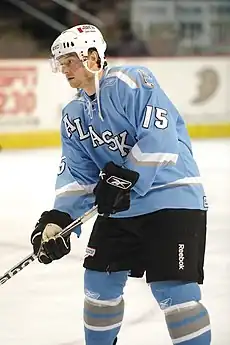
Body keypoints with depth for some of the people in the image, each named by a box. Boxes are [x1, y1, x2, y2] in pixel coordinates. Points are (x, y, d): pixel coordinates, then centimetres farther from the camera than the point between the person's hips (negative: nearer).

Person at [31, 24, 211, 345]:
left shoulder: (131, 82, -14)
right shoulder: (73, 116, 10)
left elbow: (158, 137, -23)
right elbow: (77, 173, 6)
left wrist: (124, 179, -25)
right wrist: (58, 220, -8)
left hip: (171, 198, -8)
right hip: (118, 208, 8)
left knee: (173, 291, -16)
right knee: (99, 282, 11)